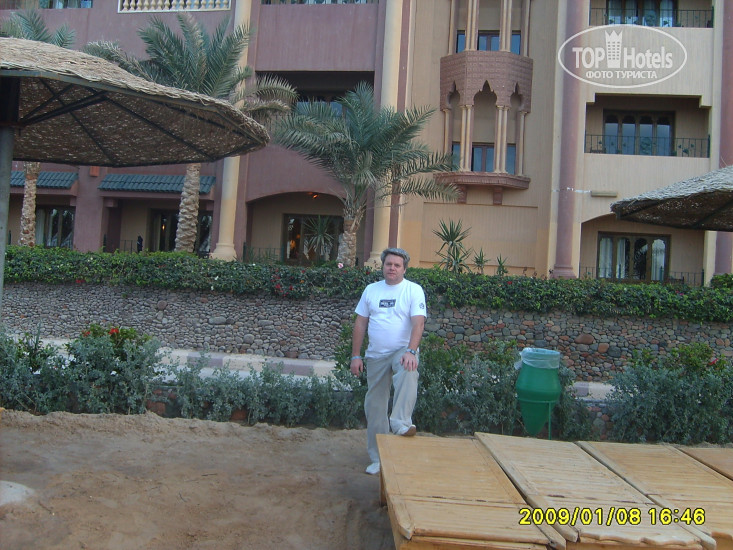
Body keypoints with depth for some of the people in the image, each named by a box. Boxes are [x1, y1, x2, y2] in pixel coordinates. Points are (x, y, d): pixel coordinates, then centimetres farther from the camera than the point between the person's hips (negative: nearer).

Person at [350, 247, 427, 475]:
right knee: (375, 407, 8)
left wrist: (410, 351, -29)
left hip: (402, 351, -4)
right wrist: (355, 356, 4)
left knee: (407, 373, -39)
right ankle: (378, 458, 19)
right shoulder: (371, 290, 9)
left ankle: (401, 422, -39)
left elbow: (418, 323, -15)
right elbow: (360, 323, 9)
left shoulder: (414, 290, -4)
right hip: (376, 355, 4)